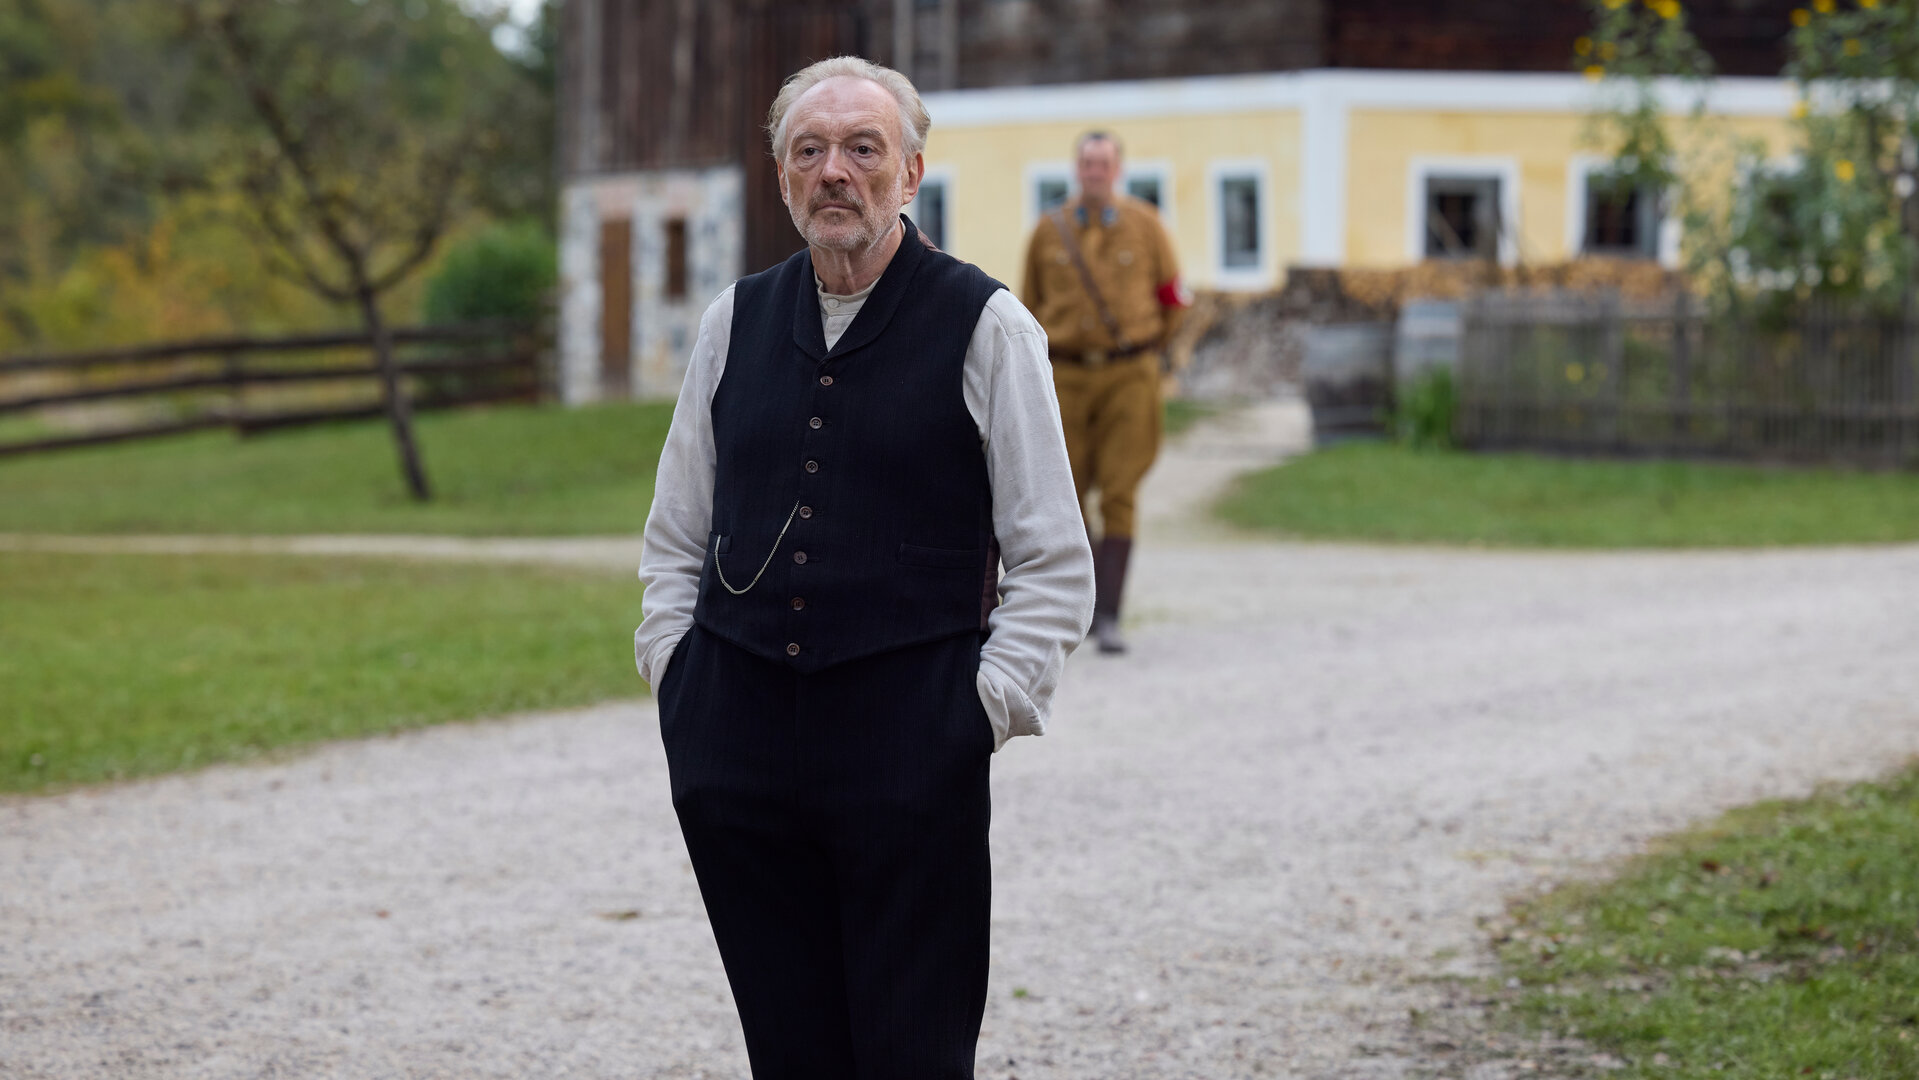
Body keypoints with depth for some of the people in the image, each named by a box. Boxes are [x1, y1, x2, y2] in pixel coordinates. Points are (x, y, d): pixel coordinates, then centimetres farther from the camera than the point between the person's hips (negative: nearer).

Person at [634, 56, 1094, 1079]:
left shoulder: (984, 324, 1)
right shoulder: (736, 321, 12)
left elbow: (1056, 565, 1)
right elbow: (675, 537, 20)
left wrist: (983, 710, -7)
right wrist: (677, 680, 8)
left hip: (908, 748, -4)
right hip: (737, 745, 4)